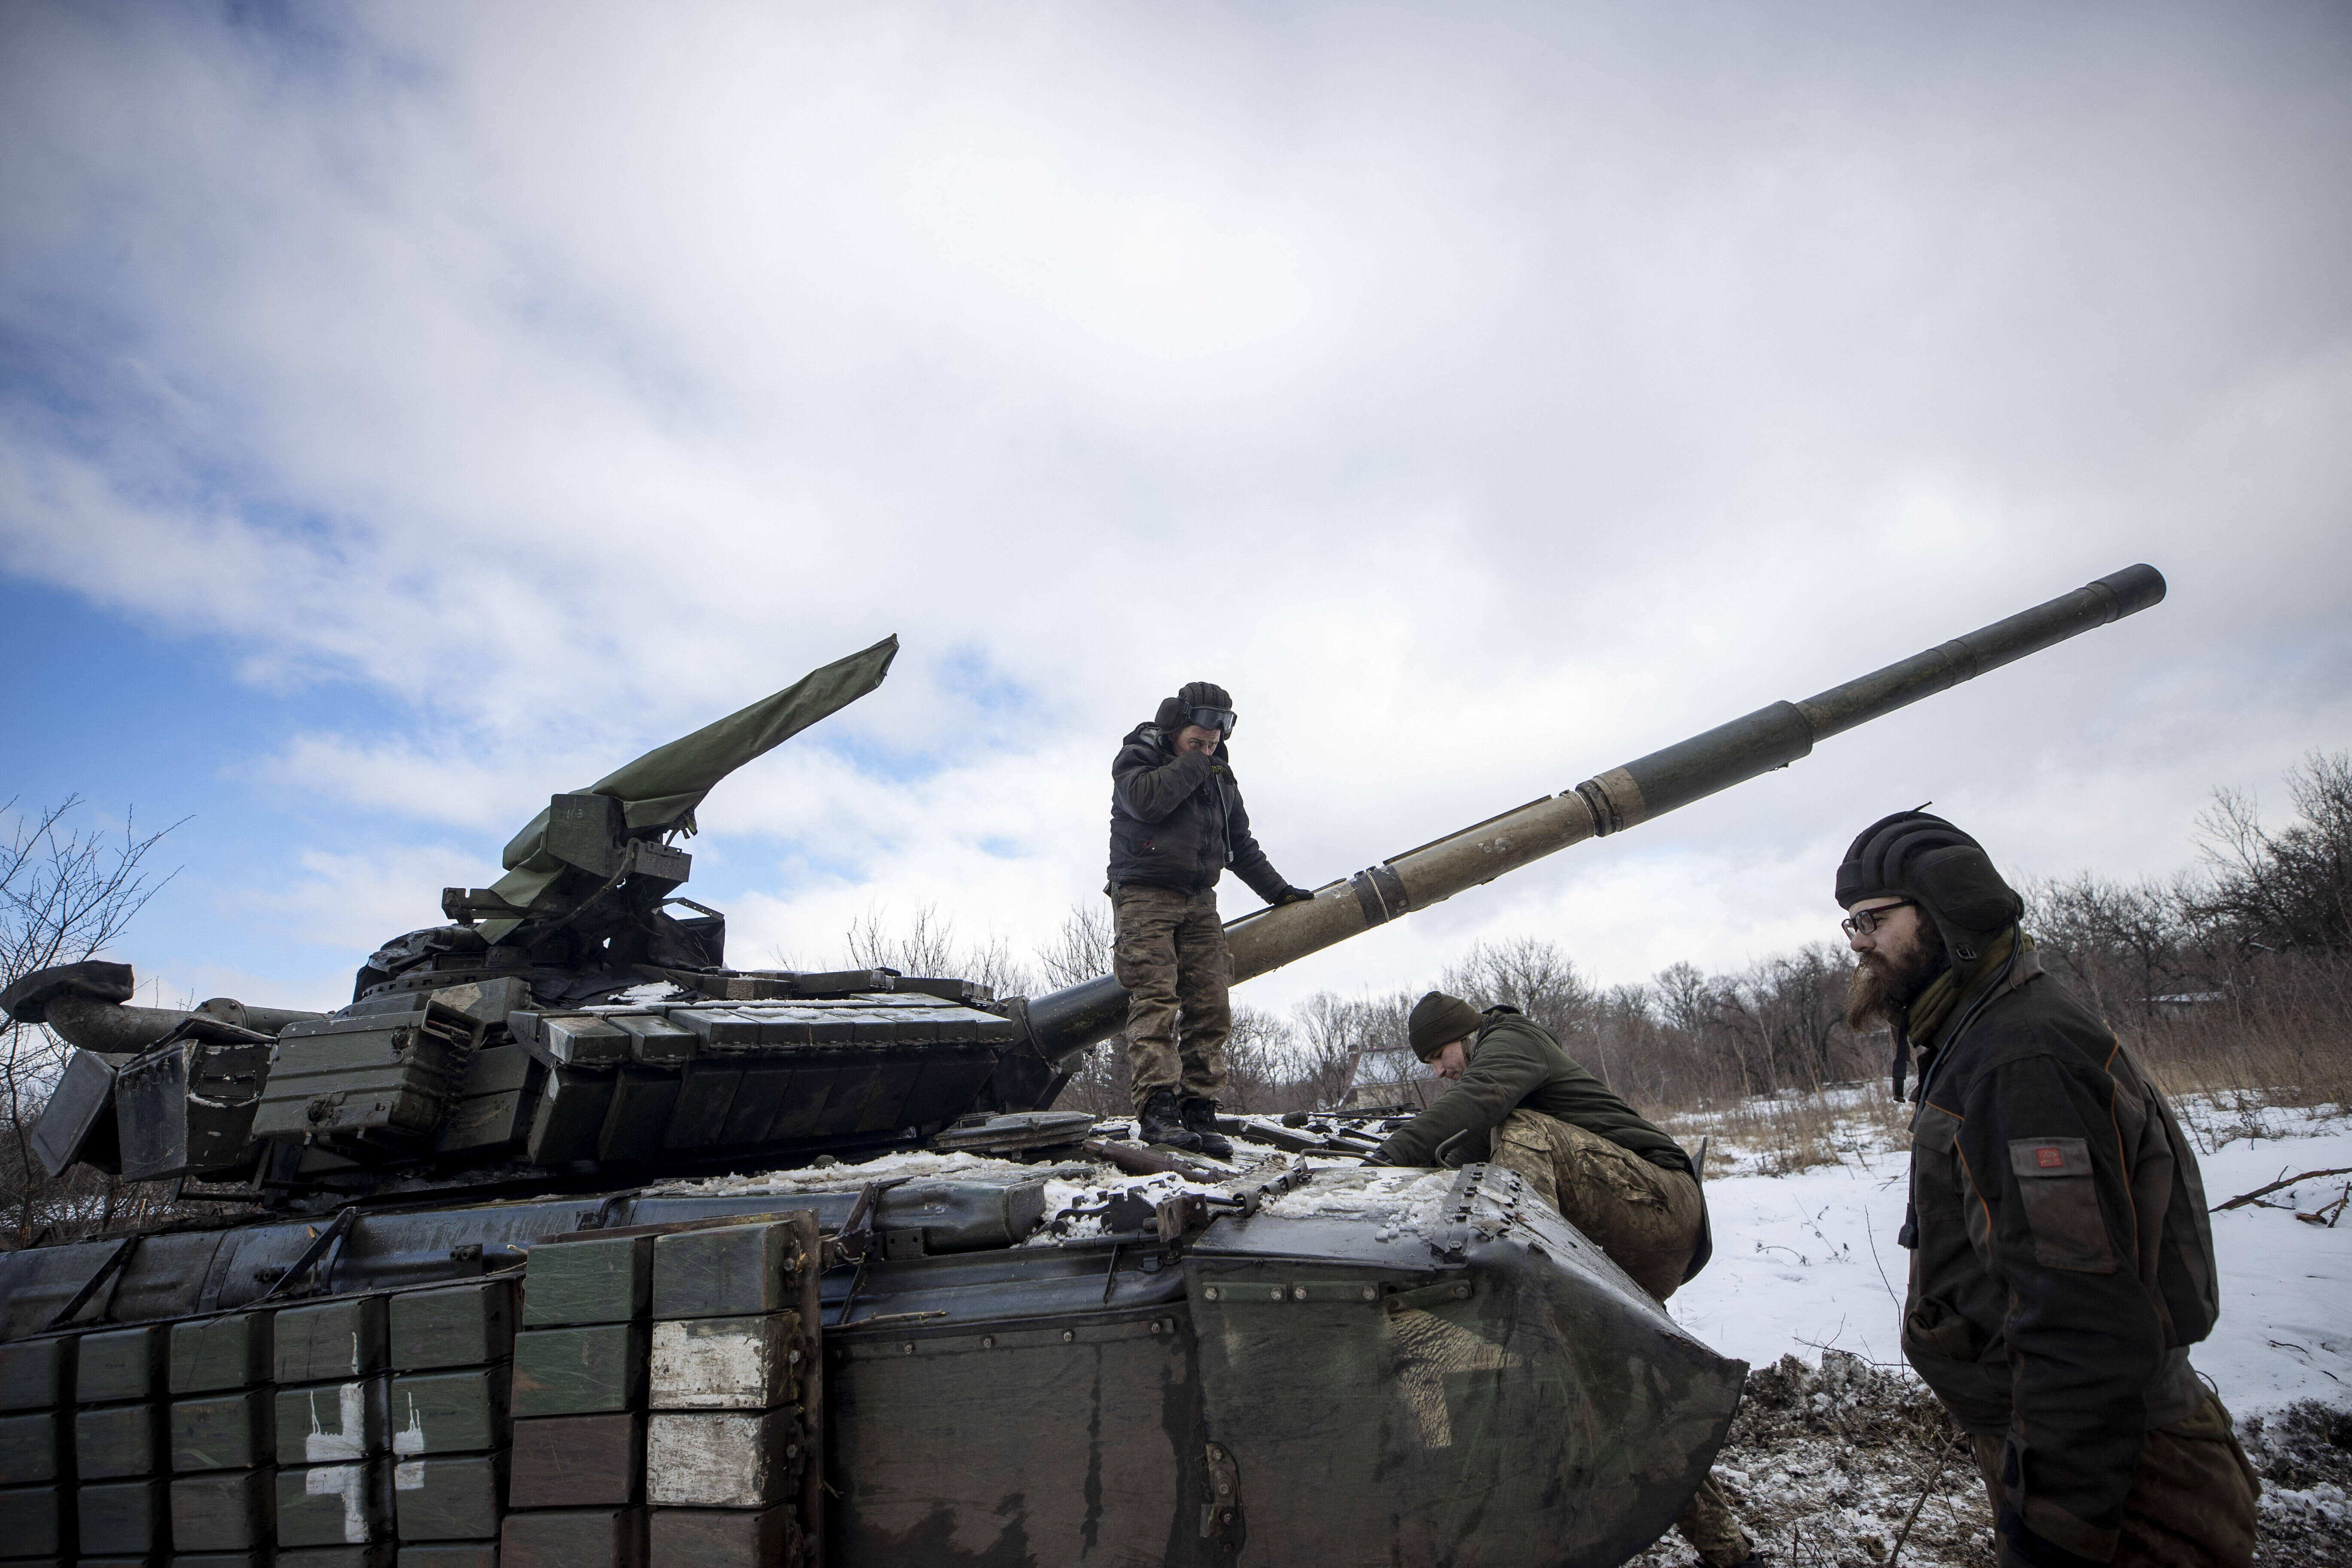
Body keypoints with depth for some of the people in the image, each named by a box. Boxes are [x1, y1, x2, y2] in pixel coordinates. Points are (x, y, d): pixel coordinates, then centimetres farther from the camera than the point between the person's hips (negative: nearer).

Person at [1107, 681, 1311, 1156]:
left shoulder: (1220, 776, 19)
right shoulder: (1136, 755, 2)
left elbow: (1241, 845, 27)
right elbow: (1144, 800, -20)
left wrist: (1278, 891, 22)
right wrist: (1195, 763, -9)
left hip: (1198, 903, 5)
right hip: (1145, 897, -5)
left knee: (1210, 1008, -6)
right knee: (1155, 1000, -17)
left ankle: (1200, 1113, -7)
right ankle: (1157, 1108, -22)